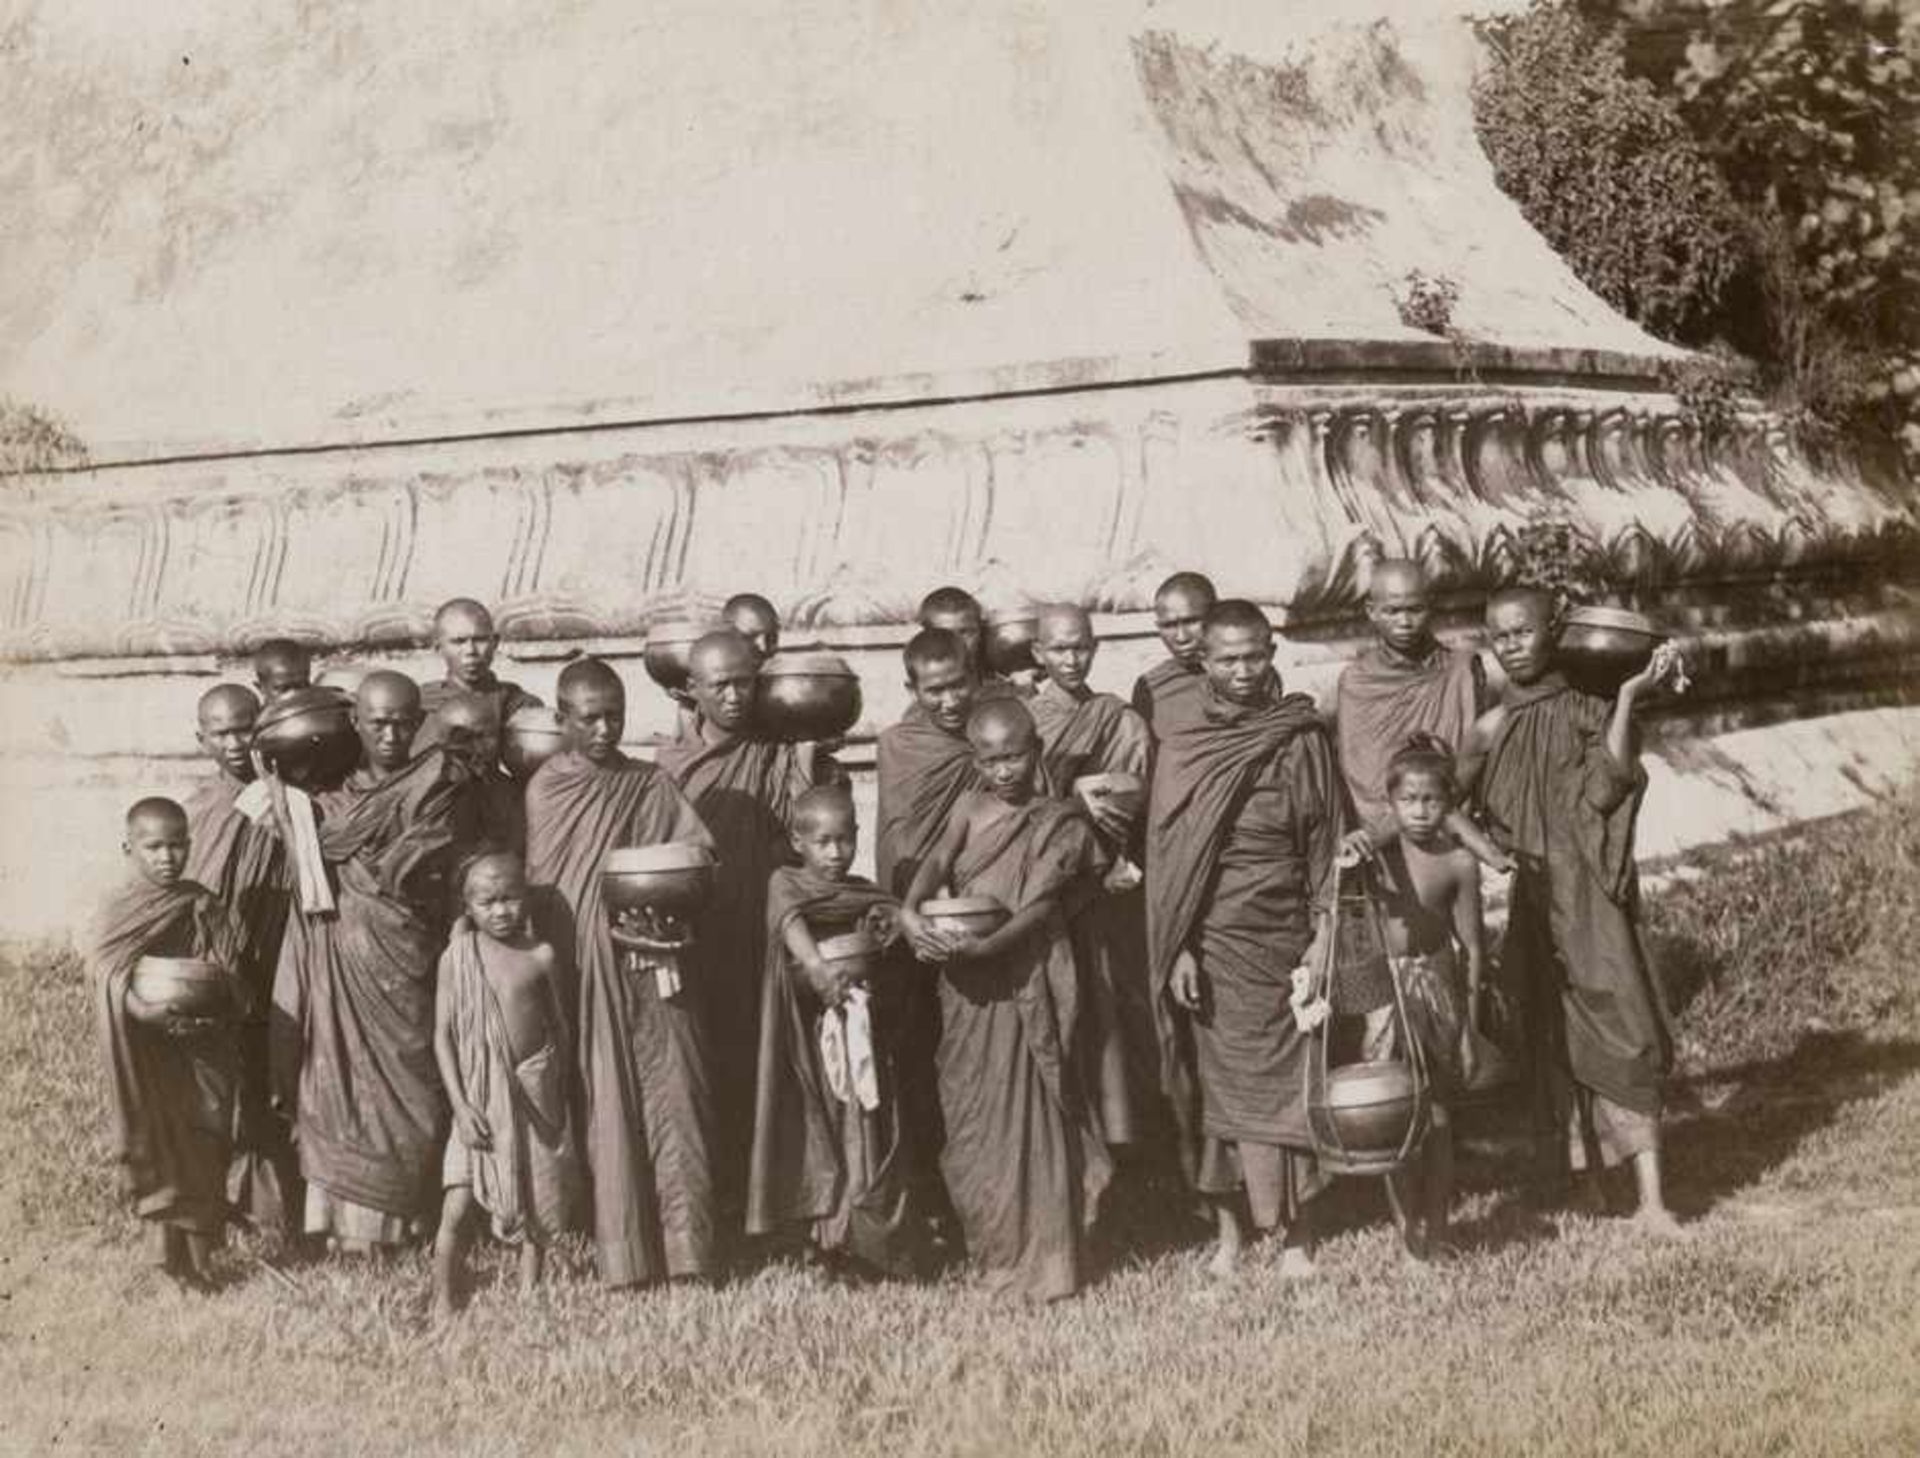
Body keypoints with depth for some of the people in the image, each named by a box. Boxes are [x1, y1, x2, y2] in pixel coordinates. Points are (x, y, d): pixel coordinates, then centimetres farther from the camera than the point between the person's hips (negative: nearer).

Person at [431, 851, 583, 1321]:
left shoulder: (541, 956, -1)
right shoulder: (457, 958, -3)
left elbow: (560, 1027, 8)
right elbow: (443, 1034, -2)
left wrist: (562, 1096, 10)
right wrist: (461, 1104, -9)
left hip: (535, 1092, 1)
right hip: (480, 1095, -1)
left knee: (538, 1204, 7)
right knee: (457, 1209, -7)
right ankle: (442, 1307, 5)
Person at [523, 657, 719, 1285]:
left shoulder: (653, 788, 9)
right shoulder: (546, 790, 3)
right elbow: (545, 894, -1)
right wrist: (617, 929, -13)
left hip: (655, 968, 2)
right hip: (586, 969, -2)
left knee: (675, 1097, -4)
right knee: (607, 1110, -2)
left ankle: (686, 1250, 1)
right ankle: (623, 1256, 4)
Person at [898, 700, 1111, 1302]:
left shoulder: (1059, 821, -2)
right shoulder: (970, 808, 9)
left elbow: (1041, 905, -12)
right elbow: (937, 862, -6)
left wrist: (986, 946, -26)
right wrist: (910, 912, -26)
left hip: (1024, 984, -4)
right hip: (964, 983, 4)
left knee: (1028, 1114, -2)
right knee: (967, 1112, 11)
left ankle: (1040, 1263, 5)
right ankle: (990, 1243, 25)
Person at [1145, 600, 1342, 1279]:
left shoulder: (1299, 737, -1)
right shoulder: (1179, 737, 0)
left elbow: (1324, 841, 2)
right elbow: (1165, 849, -1)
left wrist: (1323, 934, -4)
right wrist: (1177, 950, -6)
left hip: (1279, 938, -1)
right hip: (1207, 940, 1)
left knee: (1280, 1081, 2)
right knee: (1210, 1082, 5)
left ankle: (1295, 1232, 12)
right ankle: (1229, 1228, 17)